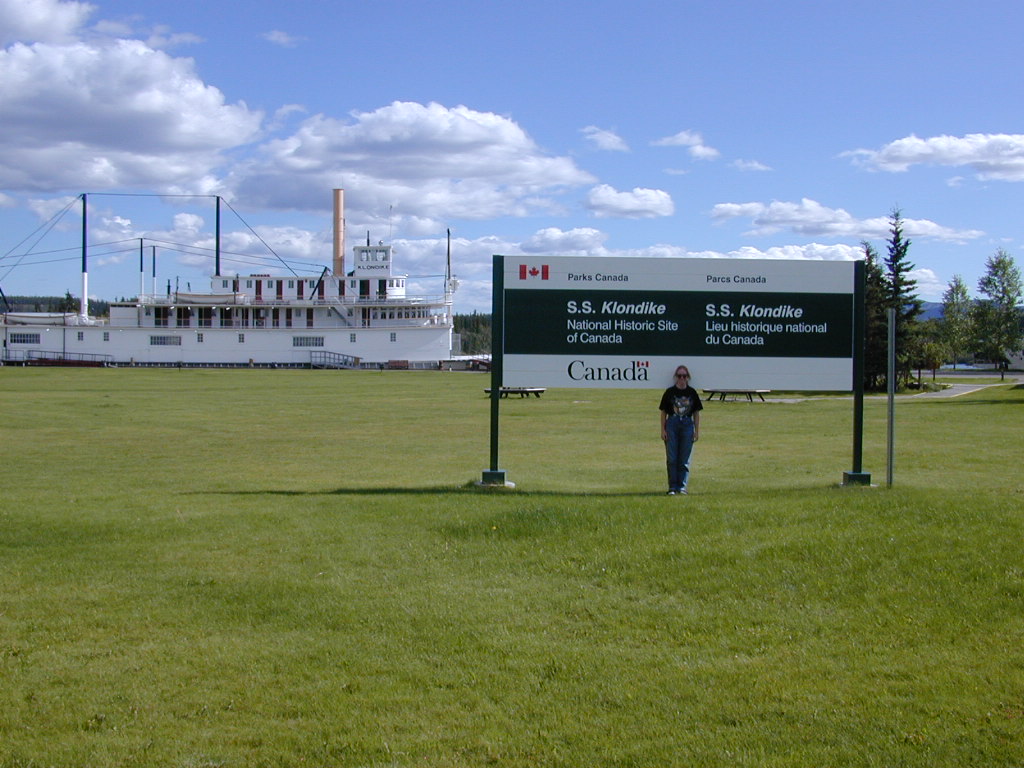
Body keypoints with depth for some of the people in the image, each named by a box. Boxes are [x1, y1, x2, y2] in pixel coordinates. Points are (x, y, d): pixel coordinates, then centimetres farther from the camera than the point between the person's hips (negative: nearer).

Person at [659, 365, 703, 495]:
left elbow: (696, 413, 9)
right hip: (672, 424, -1)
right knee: (671, 458, -2)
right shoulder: (670, 392, 2)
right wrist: (663, 430, -2)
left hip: (687, 425, 1)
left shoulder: (692, 392, 6)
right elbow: (663, 412, 4)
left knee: (684, 459, 3)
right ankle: (672, 487, 3)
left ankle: (682, 486, 9)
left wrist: (697, 431, 4)